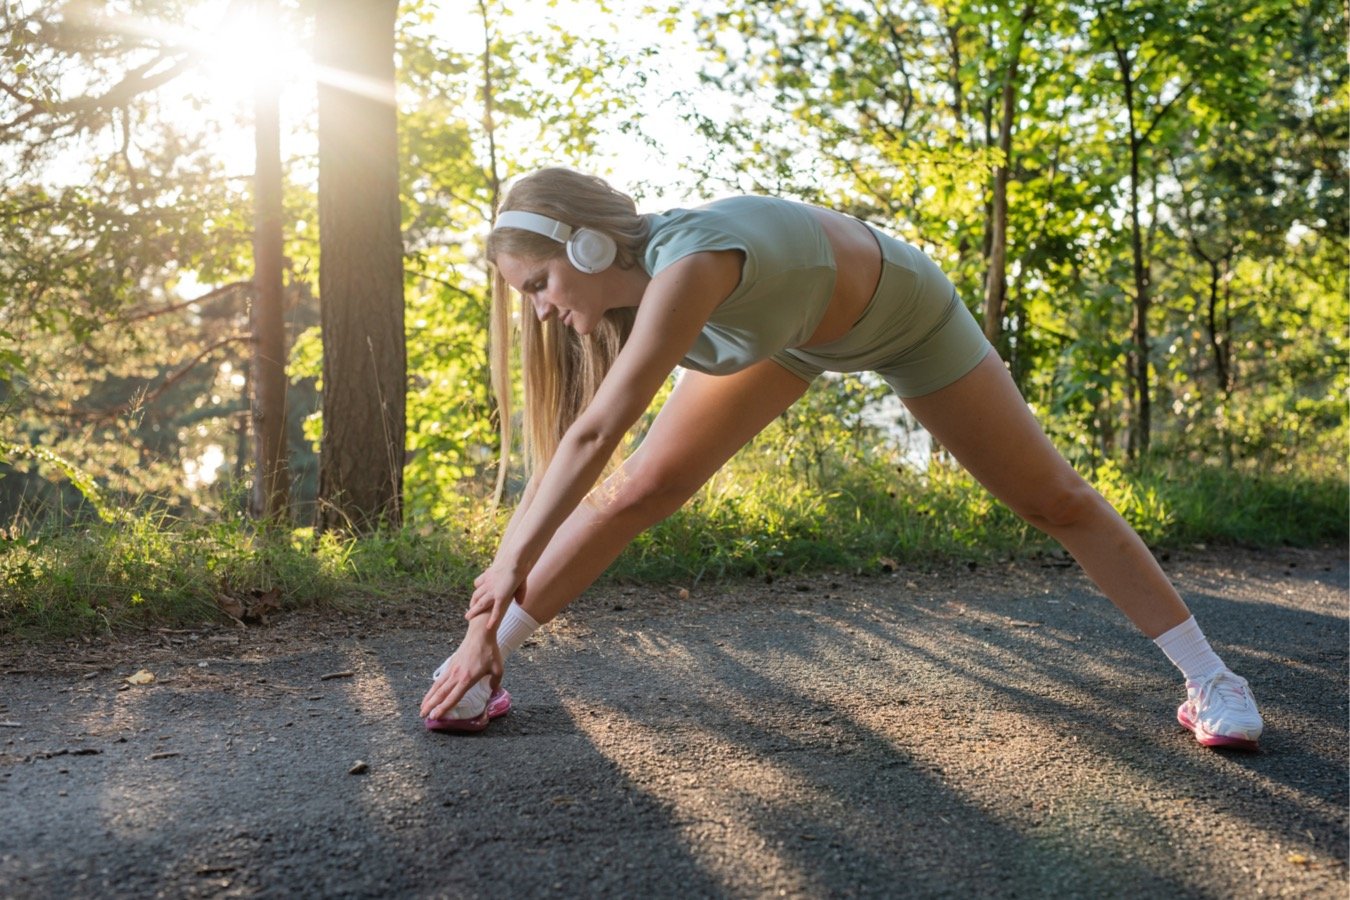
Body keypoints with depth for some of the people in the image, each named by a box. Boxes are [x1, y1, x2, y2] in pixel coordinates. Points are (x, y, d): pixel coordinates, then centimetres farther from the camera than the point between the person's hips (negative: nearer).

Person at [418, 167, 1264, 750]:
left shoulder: (689, 258, -44)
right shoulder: (623, 282, -20)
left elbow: (597, 433, -49)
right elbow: (567, 449, -17)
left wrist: (513, 567, -46)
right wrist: (488, 633, -16)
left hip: (904, 315, -5)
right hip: (783, 328, 6)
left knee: (1055, 499, 0)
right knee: (639, 489, -7)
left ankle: (1210, 677, 15)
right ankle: (486, 666, 2)